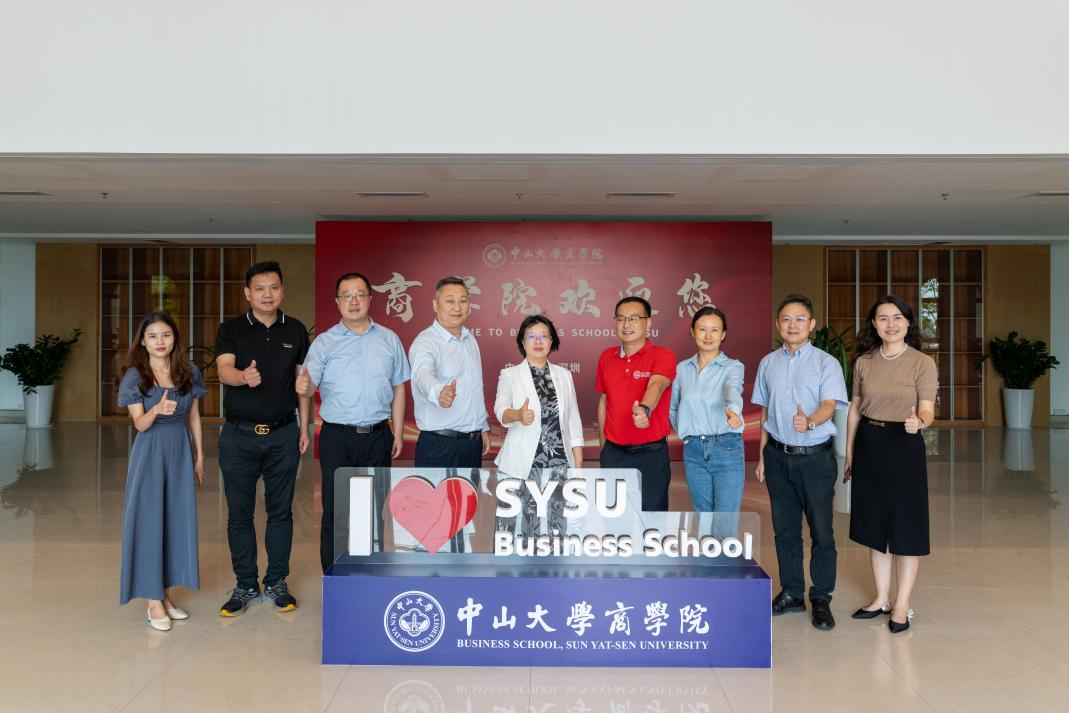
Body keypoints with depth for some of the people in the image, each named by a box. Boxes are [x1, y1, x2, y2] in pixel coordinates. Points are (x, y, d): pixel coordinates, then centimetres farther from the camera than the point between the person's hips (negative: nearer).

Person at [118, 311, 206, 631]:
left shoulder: (189, 372, 3)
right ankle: (154, 601, 6)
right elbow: (140, 424, -11)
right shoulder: (135, 375, -6)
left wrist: (199, 455, 10)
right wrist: (156, 410, -31)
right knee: (149, 521, -1)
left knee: (178, 519, 6)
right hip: (150, 452, -3)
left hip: (181, 451, 3)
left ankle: (166, 592, 18)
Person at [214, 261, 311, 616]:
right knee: (239, 513, 6)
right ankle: (245, 585, 20)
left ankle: (277, 582, 21)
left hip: (283, 434, 1)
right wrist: (243, 376, -42)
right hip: (239, 435, -1)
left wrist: (304, 427, 4)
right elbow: (224, 370, -18)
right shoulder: (231, 330, -1)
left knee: (281, 511, 8)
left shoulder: (295, 330, 5)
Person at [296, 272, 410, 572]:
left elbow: (398, 389, 10)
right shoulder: (324, 342, 1)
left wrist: (398, 432, 7)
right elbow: (309, 387, -8)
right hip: (337, 437, -2)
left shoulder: (389, 340, 7)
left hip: (378, 437, 2)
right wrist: (303, 387, -32)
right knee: (335, 510, 2)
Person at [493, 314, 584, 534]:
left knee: (558, 526, 6)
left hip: (560, 464, 3)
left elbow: (573, 421, 11)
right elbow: (500, 409, -18)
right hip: (523, 466, -3)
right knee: (526, 526, 0)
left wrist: (578, 466, 5)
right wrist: (518, 415, -41)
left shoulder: (564, 375, 10)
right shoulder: (510, 375, 0)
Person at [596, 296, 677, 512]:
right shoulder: (606, 357, 6)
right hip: (613, 452, 4)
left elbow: (656, 385, -29)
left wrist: (645, 409, -50)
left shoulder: (663, 356, -9)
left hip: (651, 453, -4)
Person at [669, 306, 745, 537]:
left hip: (726, 449, -4)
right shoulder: (682, 369, 8)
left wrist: (733, 410, -47)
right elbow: (672, 407, 22)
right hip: (693, 451, 4)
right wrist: (684, 432, 7)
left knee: (724, 528, -8)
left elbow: (732, 390, -27)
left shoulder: (733, 367, -3)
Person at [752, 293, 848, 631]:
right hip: (778, 454, 4)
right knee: (784, 527, 11)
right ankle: (791, 593, 25)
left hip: (815, 456, -3)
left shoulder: (826, 363, -4)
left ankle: (821, 599, 15)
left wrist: (810, 421, -40)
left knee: (821, 530, 1)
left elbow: (830, 405, -18)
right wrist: (763, 455, 12)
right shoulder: (768, 363, 7)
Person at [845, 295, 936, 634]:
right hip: (868, 445, 4)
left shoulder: (923, 363, -7)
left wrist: (919, 421, -36)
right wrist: (849, 454, 10)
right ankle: (881, 598, 25)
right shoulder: (863, 362, 4)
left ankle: (902, 605, 15)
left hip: (904, 445, -4)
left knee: (905, 525, 3)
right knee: (874, 522, 11)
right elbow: (855, 410, 9)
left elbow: (927, 409, -12)